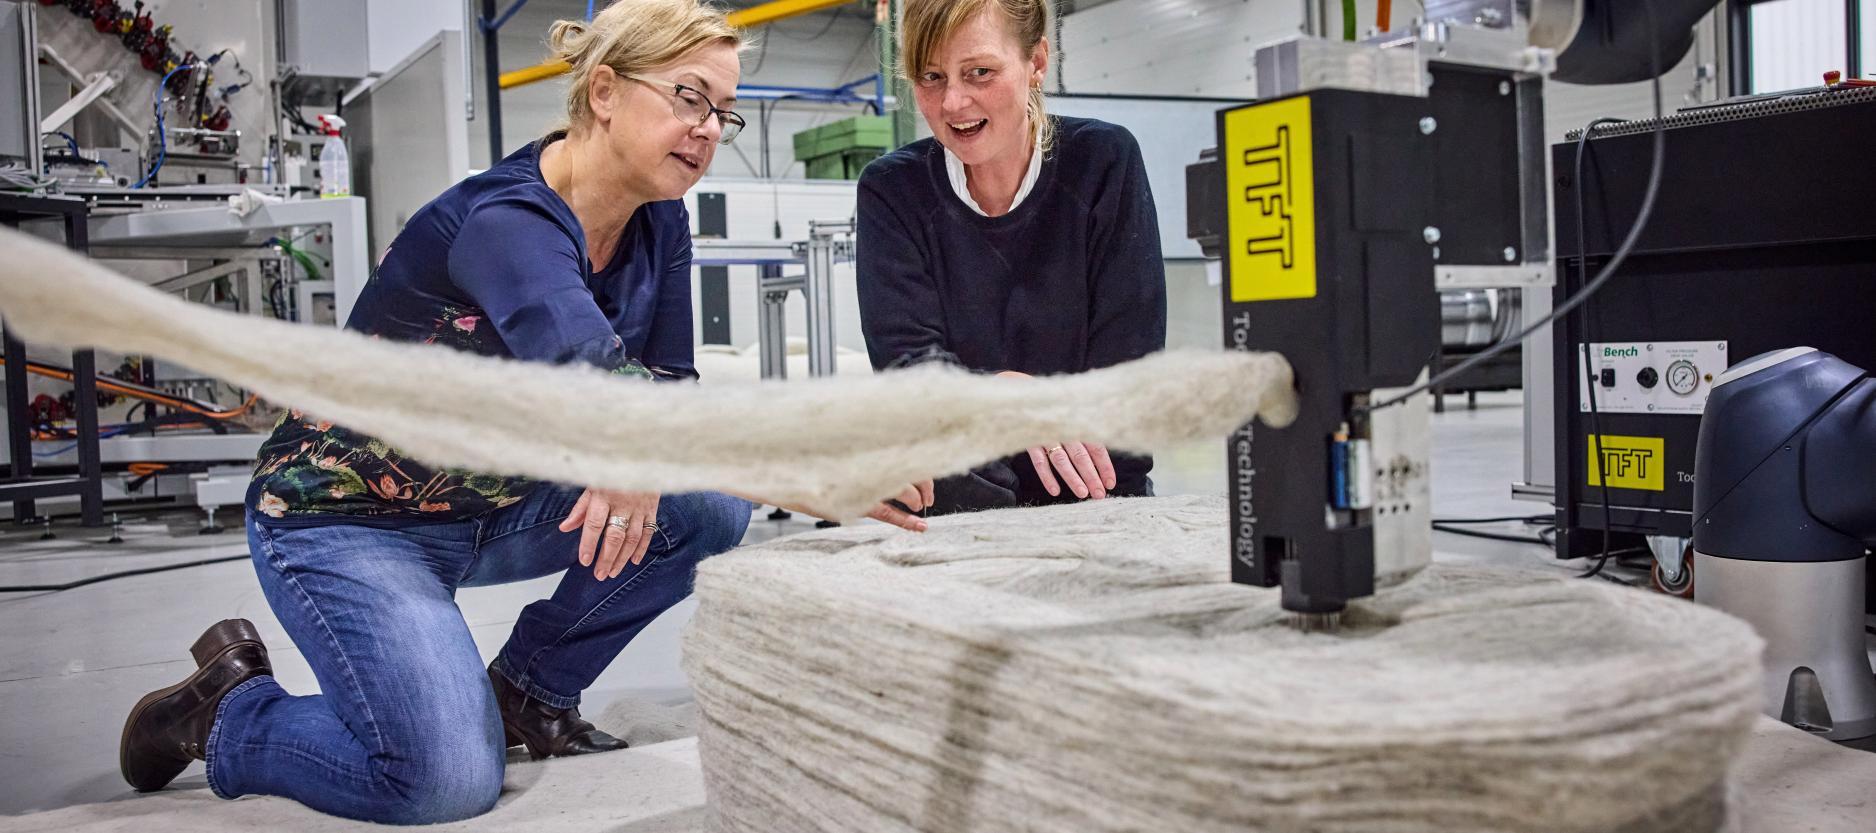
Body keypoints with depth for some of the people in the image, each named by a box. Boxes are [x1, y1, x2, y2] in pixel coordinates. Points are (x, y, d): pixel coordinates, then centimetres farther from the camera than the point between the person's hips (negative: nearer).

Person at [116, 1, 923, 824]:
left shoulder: (659, 227, -4)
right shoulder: (504, 219, -29)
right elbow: (588, 377, -47)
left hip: (494, 506, 8)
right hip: (345, 516, -7)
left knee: (710, 507, -11)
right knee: (451, 780, -23)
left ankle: (531, 688, 9)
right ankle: (227, 709, 6)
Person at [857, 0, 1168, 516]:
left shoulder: (1105, 162, -2)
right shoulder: (891, 190, -1)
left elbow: (1125, 366, -6)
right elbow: (904, 359, -9)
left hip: (1098, 508, 0)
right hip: (951, 524, 0)